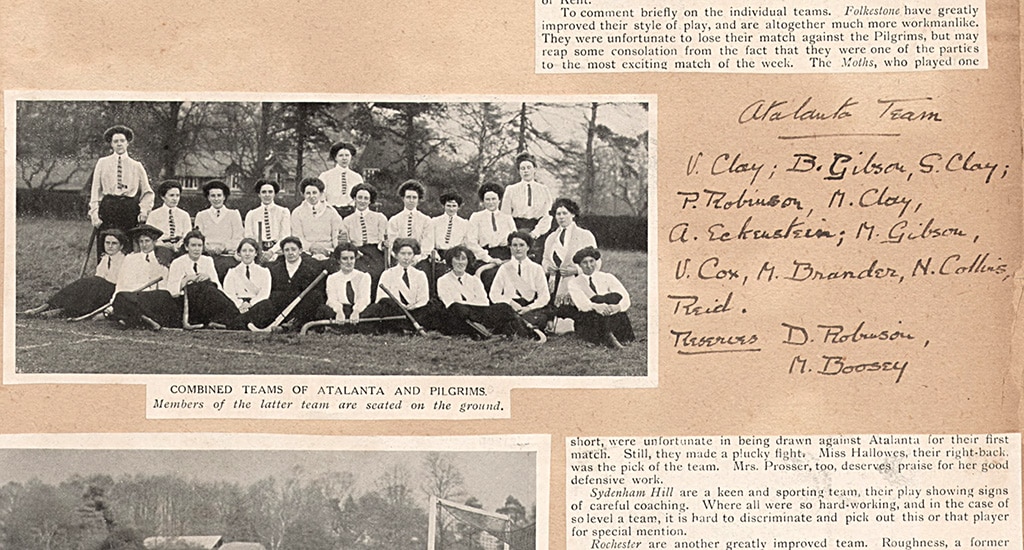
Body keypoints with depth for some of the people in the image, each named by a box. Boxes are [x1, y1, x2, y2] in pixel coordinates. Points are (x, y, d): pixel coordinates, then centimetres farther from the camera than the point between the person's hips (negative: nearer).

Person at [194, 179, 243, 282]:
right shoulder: (201, 216, 18)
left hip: (228, 255, -1)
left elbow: (238, 239, 4)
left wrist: (223, 247, -14)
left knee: (224, 265, -27)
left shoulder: (233, 214, 14)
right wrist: (210, 249, -12)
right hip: (207, 254, 1)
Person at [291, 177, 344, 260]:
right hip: (307, 252, -1)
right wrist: (312, 247, -13)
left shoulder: (330, 212, 10)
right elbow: (297, 237, 4)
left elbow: (336, 235, 8)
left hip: (328, 251, 1)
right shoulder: (297, 213, 9)